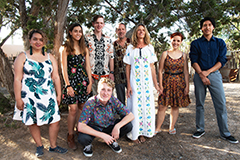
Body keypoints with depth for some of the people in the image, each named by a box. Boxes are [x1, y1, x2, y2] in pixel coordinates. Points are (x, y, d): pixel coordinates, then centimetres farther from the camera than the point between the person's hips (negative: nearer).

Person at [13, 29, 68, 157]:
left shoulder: (50, 57, 10)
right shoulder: (22, 57, 1)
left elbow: (56, 77, 9)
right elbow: (17, 79, -2)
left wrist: (59, 94, 7)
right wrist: (18, 99, -7)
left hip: (48, 96, 2)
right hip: (30, 97, -2)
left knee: (55, 121, 1)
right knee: (32, 122, 9)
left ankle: (53, 146, 22)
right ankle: (39, 146, 32)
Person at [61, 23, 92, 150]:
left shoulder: (84, 49, 12)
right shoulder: (65, 48, -1)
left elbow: (87, 66, 10)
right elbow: (64, 68, -6)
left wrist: (90, 82, 3)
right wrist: (68, 85, -12)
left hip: (83, 81, 4)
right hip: (71, 81, -4)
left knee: (82, 108, 8)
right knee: (73, 109, -4)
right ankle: (70, 136, 12)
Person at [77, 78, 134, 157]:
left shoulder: (114, 100, -19)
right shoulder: (90, 103, -27)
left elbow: (130, 115, -16)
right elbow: (81, 127, -31)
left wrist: (117, 126, -33)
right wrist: (102, 135, -33)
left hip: (110, 126, 3)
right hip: (94, 128, -3)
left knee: (128, 126, -20)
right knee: (83, 138, -34)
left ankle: (112, 140, 9)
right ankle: (88, 145, 5)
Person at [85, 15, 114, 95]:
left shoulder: (108, 39, 13)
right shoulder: (87, 37, 3)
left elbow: (111, 56, 11)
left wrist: (111, 72, 3)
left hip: (106, 74, 3)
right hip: (92, 74, -2)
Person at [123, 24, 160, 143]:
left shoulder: (150, 48, 9)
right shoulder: (130, 48, 4)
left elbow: (152, 67, 8)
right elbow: (128, 67, 1)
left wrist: (156, 84, 6)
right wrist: (128, 85, -6)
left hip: (147, 81, 2)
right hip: (134, 81, -2)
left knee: (147, 105, 4)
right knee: (135, 106, 0)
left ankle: (143, 132, 19)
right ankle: (134, 133, 14)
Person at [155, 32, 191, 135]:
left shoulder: (183, 55, 5)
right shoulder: (165, 54, 0)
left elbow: (186, 72, 6)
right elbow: (160, 71, -1)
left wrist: (187, 86, 0)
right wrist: (160, 85, -6)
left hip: (179, 83, 2)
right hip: (167, 82, -1)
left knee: (175, 106, 8)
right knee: (162, 107, -2)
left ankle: (172, 127, 23)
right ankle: (158, 128, 12)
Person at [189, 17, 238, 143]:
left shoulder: (220, 42, 10)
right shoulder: (195, 43, 7)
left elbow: (222, 60, 2)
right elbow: (194, 61, -1)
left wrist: (208, 72, -11)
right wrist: (202, 75, -13)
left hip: (215, 75, 1)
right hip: (199, 75, 0)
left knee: (221, 103, -1)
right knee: (199, 103, 4)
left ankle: (225, 133, 10)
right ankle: (200, 129, 17)